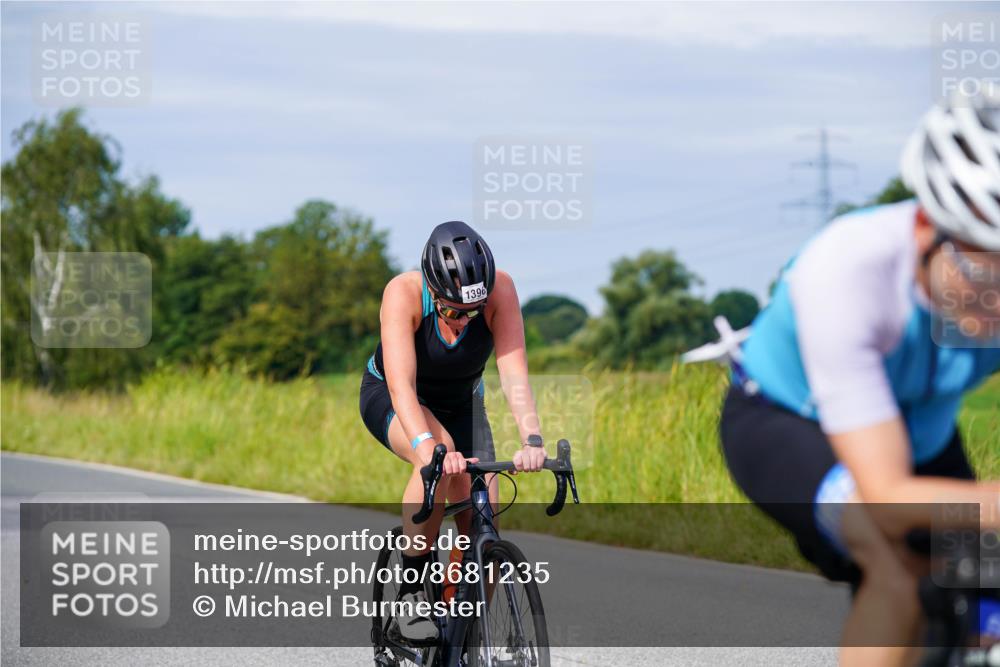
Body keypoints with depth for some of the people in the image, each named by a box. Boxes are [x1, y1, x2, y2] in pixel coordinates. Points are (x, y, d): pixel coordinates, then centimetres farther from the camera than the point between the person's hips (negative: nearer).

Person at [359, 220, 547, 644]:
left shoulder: (500, 290, -29)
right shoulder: (404, 292, -35)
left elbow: (514, 373, -35)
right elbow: (402, 384, -43)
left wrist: (532, 440, -51)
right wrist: (427, 446, -59)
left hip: (459, 403, 3)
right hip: (391, 399, -3)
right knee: (438, 454, -37)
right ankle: (411, 595, -24)